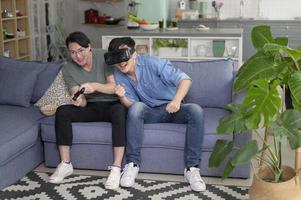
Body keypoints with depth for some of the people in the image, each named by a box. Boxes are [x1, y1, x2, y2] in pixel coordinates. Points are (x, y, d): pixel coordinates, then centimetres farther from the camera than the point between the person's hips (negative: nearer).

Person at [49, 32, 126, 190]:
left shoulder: (104, 57, -12)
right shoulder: (68, 69, -5)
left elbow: (115, 86, -16)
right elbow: (82, 102, -9)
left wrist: (95, 86, -34)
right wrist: (79, 101, -34)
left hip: (112, 104, -3)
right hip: (91, 107, 3)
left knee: (119, 110, -38)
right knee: (61, 111, -22)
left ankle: (116, 168, -36)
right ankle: (65, 164, -14)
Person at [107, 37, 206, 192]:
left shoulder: (152, 63, -16)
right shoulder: (119, 75, -2)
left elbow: (185, 79, -21)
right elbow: (131, 105, -2)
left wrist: (177, 100, -40)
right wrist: (122, 97, -26)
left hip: (172, 108, -2)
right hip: (151, 113, 2)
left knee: (195, 110, -32)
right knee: (136, 107, -32)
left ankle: (191, 168, -26)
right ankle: (132, 164, -25)